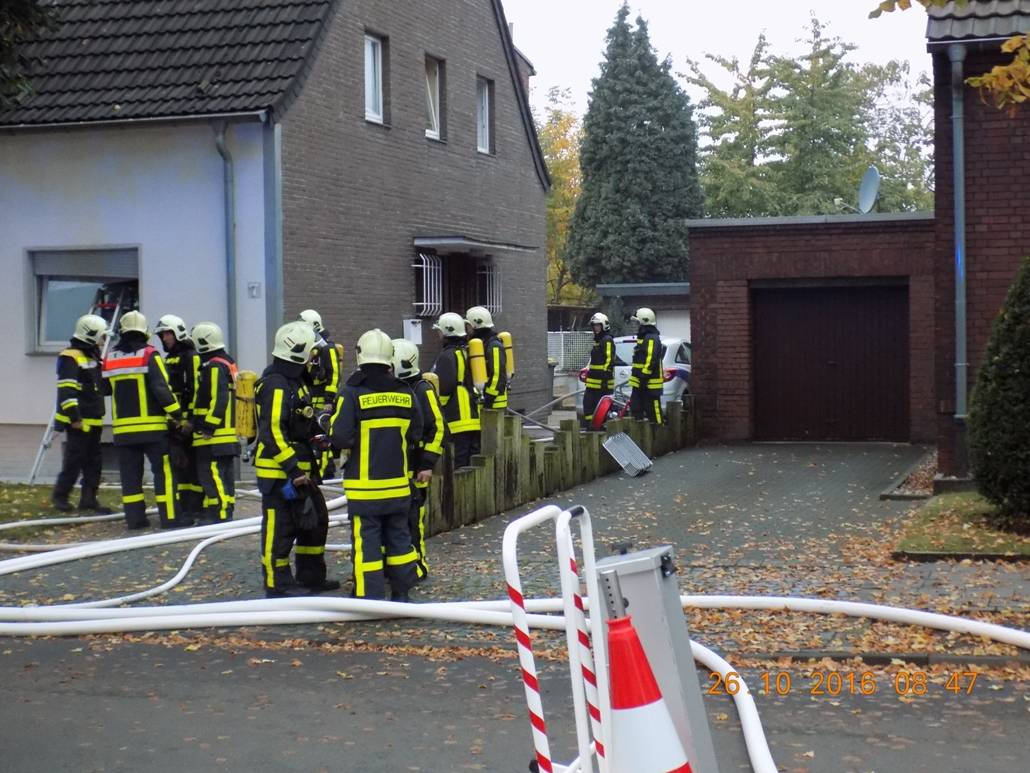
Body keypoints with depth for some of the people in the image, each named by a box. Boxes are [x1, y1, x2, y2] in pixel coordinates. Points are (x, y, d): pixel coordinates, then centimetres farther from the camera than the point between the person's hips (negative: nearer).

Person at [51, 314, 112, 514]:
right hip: (78, 421, -9)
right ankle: (60, 495, 8)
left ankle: (88, 499, 13)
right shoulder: (70, 358, -12)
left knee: (93, 461, 8)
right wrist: (74, 416, -24)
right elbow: (66, 391, -20)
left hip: (94, 420, 9)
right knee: (75, 460, -5)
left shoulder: (93, 356, 18)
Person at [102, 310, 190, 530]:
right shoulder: (149, 355, -7)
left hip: (123, 427, 5)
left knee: (130, 473, 8)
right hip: (151, 426, -5)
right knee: (163, 470, -1)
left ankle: (134, 517, 8)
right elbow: (162, 388, -13)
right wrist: (177, 415, -8)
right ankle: (170, 516, -5)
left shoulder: (110, 359, 9)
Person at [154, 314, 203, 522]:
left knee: (193, 464, -6)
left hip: (188, 420, -9)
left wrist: (190, 418, -19)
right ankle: (183, 504, 15)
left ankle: (196, 506, -4)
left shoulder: (192, 357, -7)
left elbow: (196, 390, -14)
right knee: (178, 464, 10)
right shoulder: (168, 359, 20)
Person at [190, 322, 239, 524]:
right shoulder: (229, 363, 18)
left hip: (214, 436, -11)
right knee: (225, 475, 14)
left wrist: (207, 426, -22)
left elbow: (218, 400, -22)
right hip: (228, 434, 11)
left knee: (212, 475, -11)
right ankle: (226, 511, 20)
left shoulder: (214, 367, -14)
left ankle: (218, 513, -13)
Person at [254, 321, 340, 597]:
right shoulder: (275, 385, -19)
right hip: (278, 472, -11)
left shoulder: (295, 381, 14)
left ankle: (311, 577, 27)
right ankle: (278, 584, 6)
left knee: (315, 522, 17)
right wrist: (292, 470, -25)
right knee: (280, 529, -2)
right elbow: (273, 433, -25)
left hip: (299, 468, 11)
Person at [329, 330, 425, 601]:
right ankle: (401, 593, 23)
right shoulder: (405, 394, 1)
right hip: (398, 483, 4)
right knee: (398, 535, 15)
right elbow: (415, 436, 7)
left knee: (366, 540, 1)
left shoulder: (352, 393, -13)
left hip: (364, 485, -4)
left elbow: (341, 438, -18)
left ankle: (370, 597, 1)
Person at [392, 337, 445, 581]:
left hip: (413, 469, -7)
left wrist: (427, 464, -14)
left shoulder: (423, 390, -7)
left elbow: (438, 428, -10)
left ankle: (417, 565, 2)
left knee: (413, 517, -6)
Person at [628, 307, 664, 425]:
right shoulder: (642, 337, 20)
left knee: (653, 412, -8)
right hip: (639, 384, 11)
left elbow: (651, 361, -23)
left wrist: (643, 377, -24)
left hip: (649, 383, -11)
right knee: (636, 410, 11)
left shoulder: (651, 339, -14)